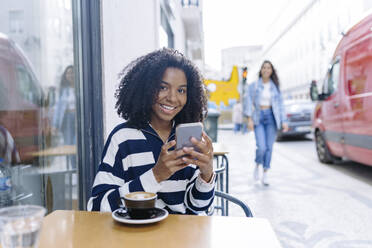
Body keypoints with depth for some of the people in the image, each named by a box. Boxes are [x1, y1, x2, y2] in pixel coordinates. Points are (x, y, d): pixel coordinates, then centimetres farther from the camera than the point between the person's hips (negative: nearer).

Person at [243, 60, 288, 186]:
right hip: (258, 117, -2)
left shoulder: (275, 87, 8)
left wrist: (284, 121, 0)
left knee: (269, 147, 1)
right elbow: (248, 101, -2)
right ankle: (257, 165, 17)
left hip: (271, 118, 2)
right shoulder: (253, 86, 3)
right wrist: (249, 118, -12)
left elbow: (280, 104, 8)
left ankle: (265, 174, 13)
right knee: (261, 147, -14)